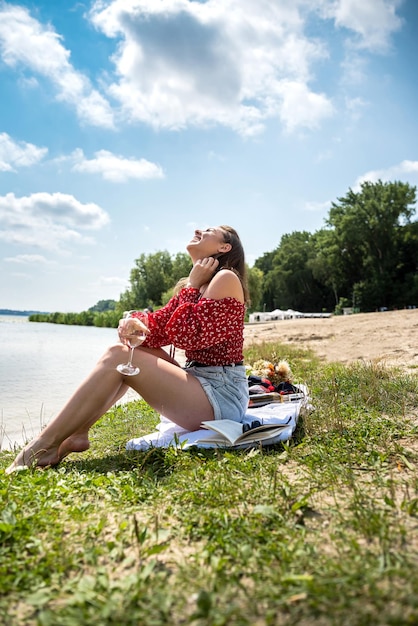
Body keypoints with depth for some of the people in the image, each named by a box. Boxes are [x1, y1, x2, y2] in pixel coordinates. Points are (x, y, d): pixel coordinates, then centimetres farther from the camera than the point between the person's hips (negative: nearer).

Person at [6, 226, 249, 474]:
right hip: (199, 381, 9)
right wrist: (134, 324, -14)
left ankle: (44, 445, -9)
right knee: (128, 348, 7)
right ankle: (76, 433, 0)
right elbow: (159, 327, 7)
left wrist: (192, 286, -6)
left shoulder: (226, 278, -9)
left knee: (119, 357, -18)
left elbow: (187, 337, -15)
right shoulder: (193, 287, 18)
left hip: (222, 395, -9)